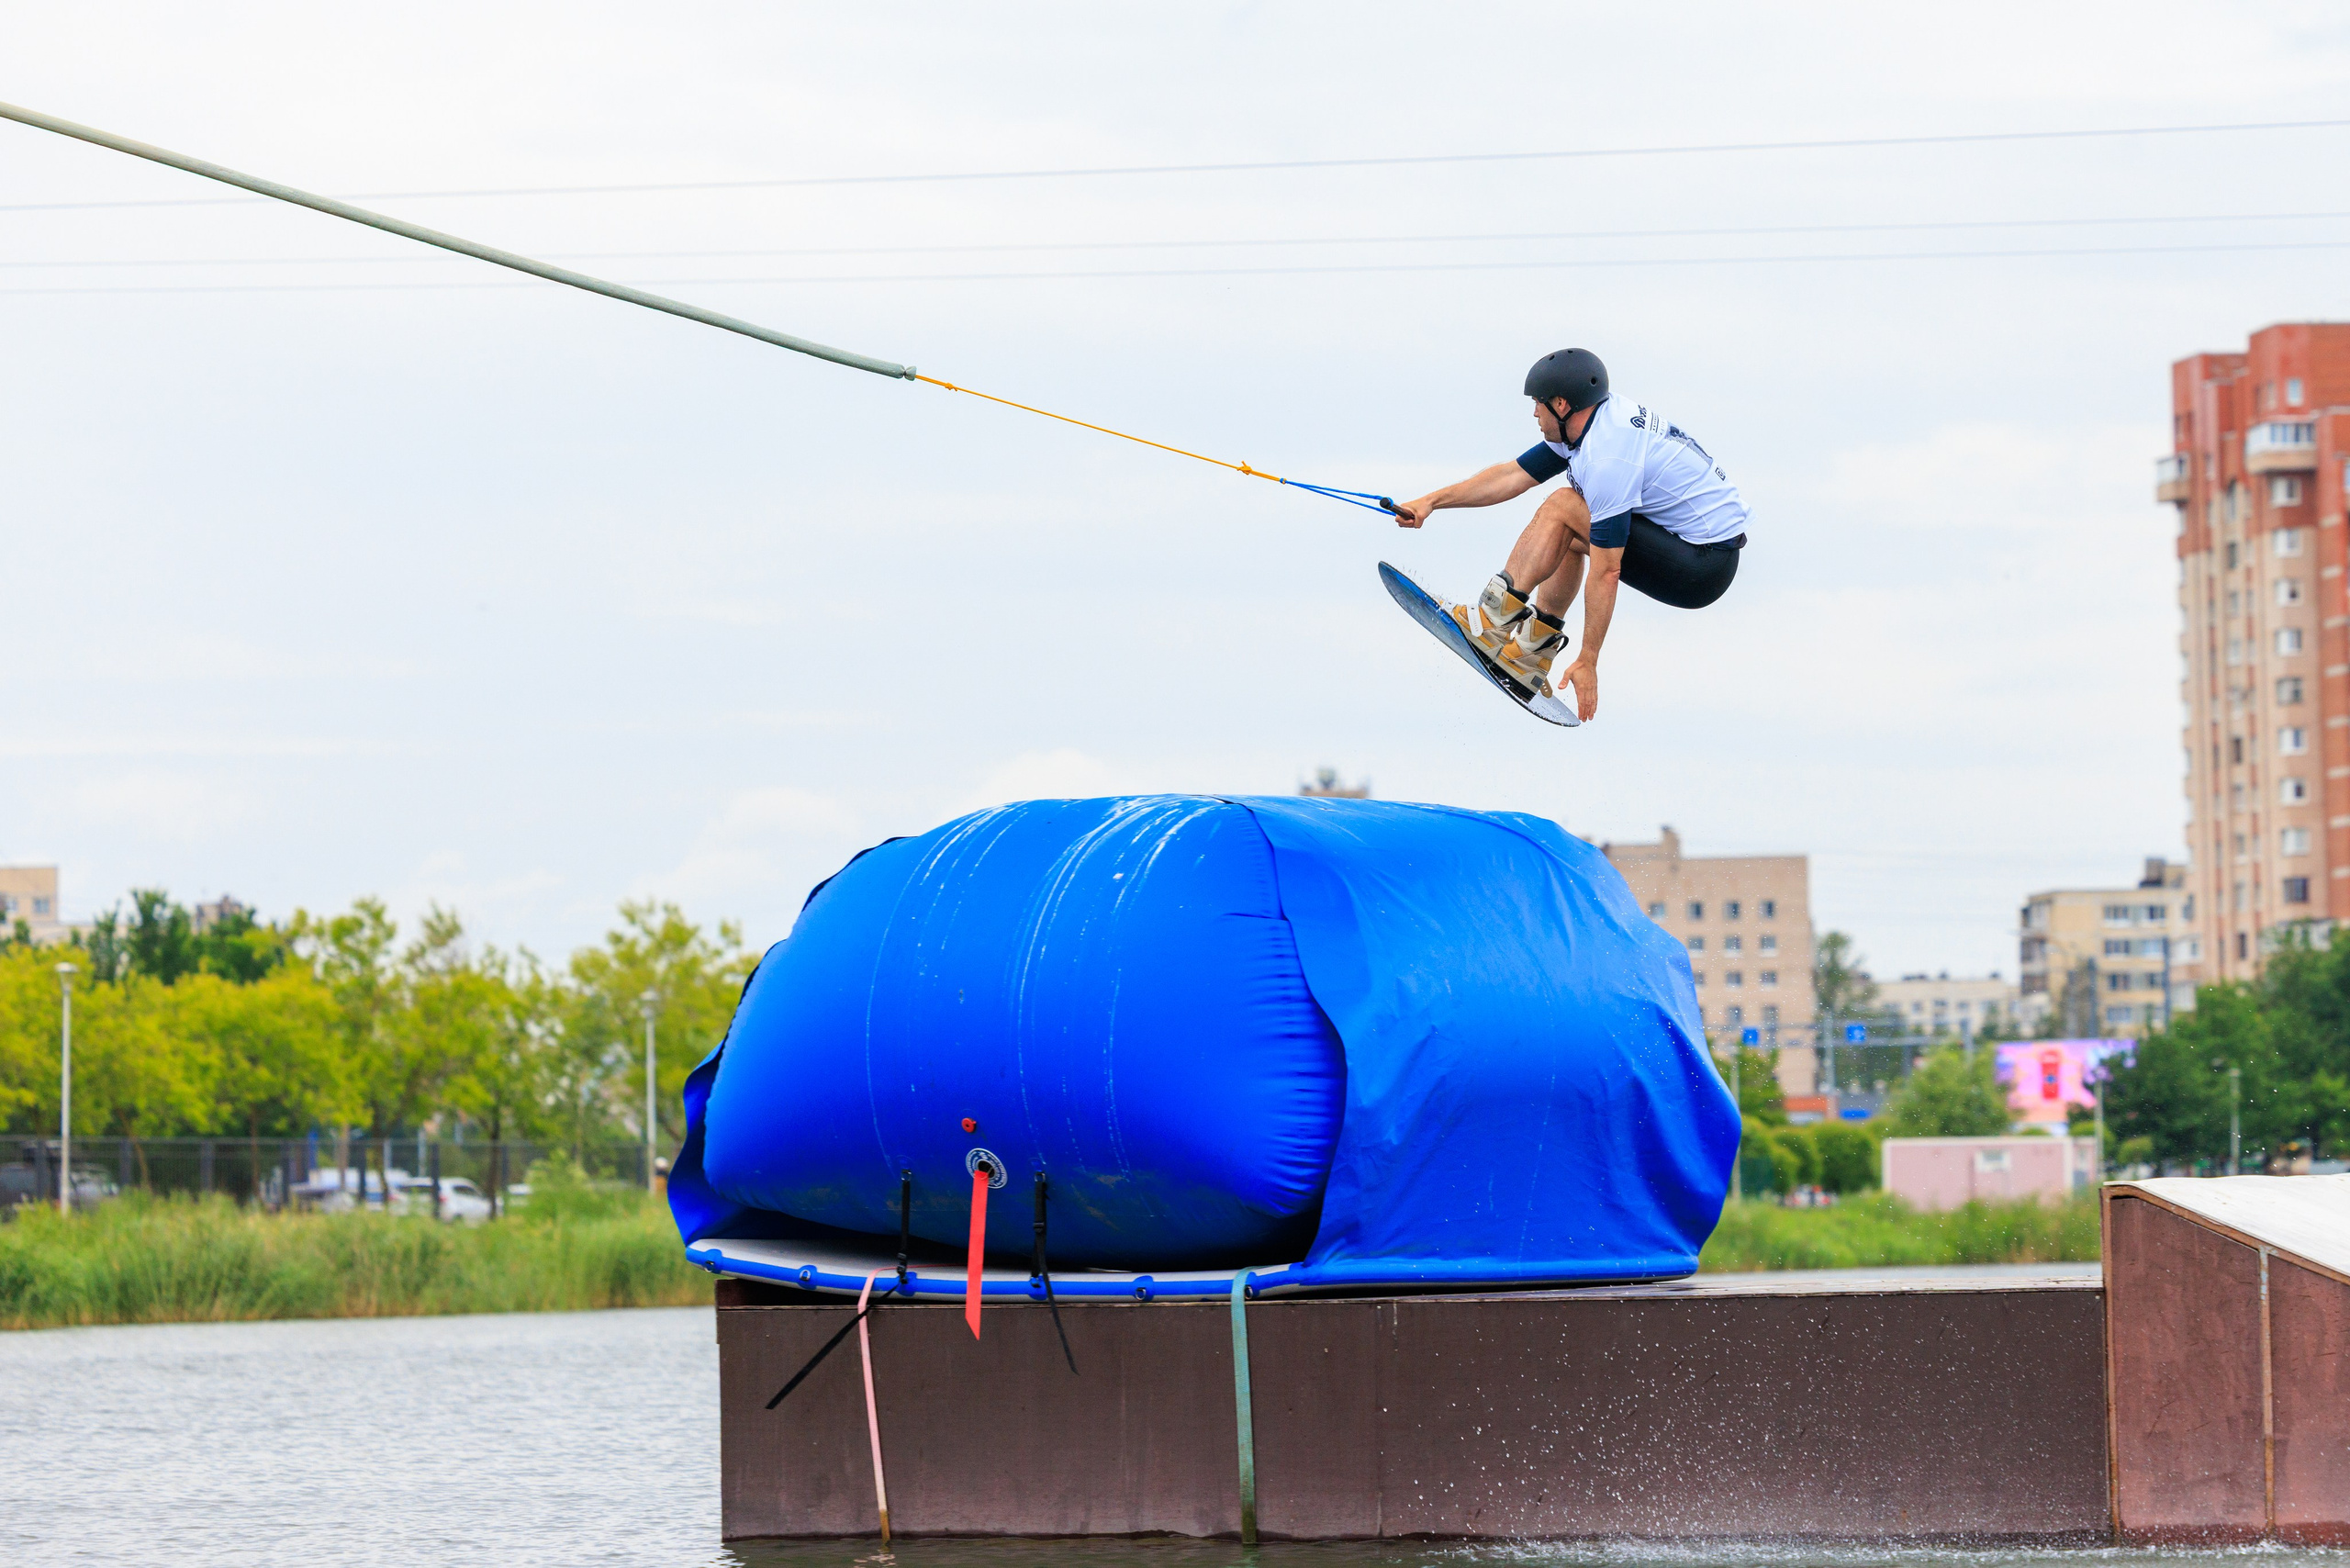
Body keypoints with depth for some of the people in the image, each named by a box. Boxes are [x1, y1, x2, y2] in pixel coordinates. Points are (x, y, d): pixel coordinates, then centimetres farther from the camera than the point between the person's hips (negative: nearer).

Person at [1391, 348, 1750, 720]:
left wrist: (1587, 662, -18)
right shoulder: (1600, 421, 6)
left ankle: (1494, 619, -6)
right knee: (1570, 534, 22)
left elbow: (1606, 573, -22)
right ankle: (1535, 653, 19)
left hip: (1700, 570, -10)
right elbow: (1513, 476, 13)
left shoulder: (1608, 459, -23)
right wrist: (1432, 501, 11)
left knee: (1562, 509, -14)